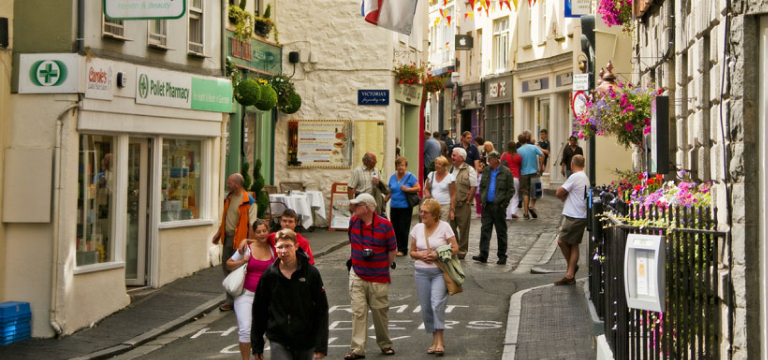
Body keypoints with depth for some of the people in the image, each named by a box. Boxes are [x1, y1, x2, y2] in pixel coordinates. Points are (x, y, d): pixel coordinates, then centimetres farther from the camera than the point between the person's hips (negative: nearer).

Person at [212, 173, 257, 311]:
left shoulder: (249, 202, -13)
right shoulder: (228, 198, 11)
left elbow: (252, 224, -15)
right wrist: (219, 233, 20)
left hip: (239, 239, -8)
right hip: (227, 237, 8)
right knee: (226, 267, 11)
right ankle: (230, 301, 20)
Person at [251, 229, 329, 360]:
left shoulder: (311, 273, -5)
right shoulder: (269, 275, -2)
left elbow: (322, 310, -3)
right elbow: (259, 311, 6)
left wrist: (321, 346, -7)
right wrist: (257, 345, 7)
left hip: (306, 342, 1)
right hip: (278, 340, 0)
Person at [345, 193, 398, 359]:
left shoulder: (385, 225, -11)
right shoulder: (353, 221, 3)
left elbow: (393, 249, -1)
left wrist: (384, 268, 4)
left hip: (378, 278, -3)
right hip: (357, 276, 3)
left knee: (380, 312, 6)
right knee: (358, 312, -4)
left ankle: (385, 345, 26)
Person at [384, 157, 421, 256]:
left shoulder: (410, 176, -2)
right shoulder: (392, 177, 12)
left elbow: (418, 188, -5)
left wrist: (407, 189, -17)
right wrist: (384, 201, 8)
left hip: (405, 207, -5)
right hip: (394, 206, 5)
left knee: (403, 229, -5)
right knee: (395, 228, 4)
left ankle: (403, 250, 4)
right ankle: (396, 248, 13)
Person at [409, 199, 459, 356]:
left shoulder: (444, 227, -4)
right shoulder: (417, 228, 7)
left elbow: (455, 249, -4)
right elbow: (412, 252, 13)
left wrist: (438, 255, -16)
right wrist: (421, 256, -9)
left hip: (440, 271, -4)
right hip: (421, 272, 4)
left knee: (437, 304, -18)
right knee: (426, 307, 5)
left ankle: (440, 341, -12)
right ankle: (435, 340, 18)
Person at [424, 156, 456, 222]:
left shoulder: (450, 178, -3)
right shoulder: (431, 175, 9)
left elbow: (453, 195, -2)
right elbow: (426, 189, 20)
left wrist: (452, 210, -7)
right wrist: (427, 194, -4)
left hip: (445, 206, -3)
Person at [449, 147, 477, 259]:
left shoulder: (469, 170, -4)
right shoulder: (450, 169, 12)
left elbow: (474, 187, -6)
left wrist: (468, 201, -9)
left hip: (463, 205, -5)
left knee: (463, 228, 0)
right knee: (451, 227, 7)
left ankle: (462, 250, 8)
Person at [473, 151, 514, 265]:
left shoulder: (506, 172, -5)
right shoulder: (486, 171, 10)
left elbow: (510, 190, -4)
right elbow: (481, 186, 18)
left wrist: (504, 203, -11)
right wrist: (482, 200, 6)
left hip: (499, 206, -4)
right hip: (487, 205, 4)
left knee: (501, 231, 5)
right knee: (485, 230, -2)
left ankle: (502, 256, 12)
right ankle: (483, 254, -2)